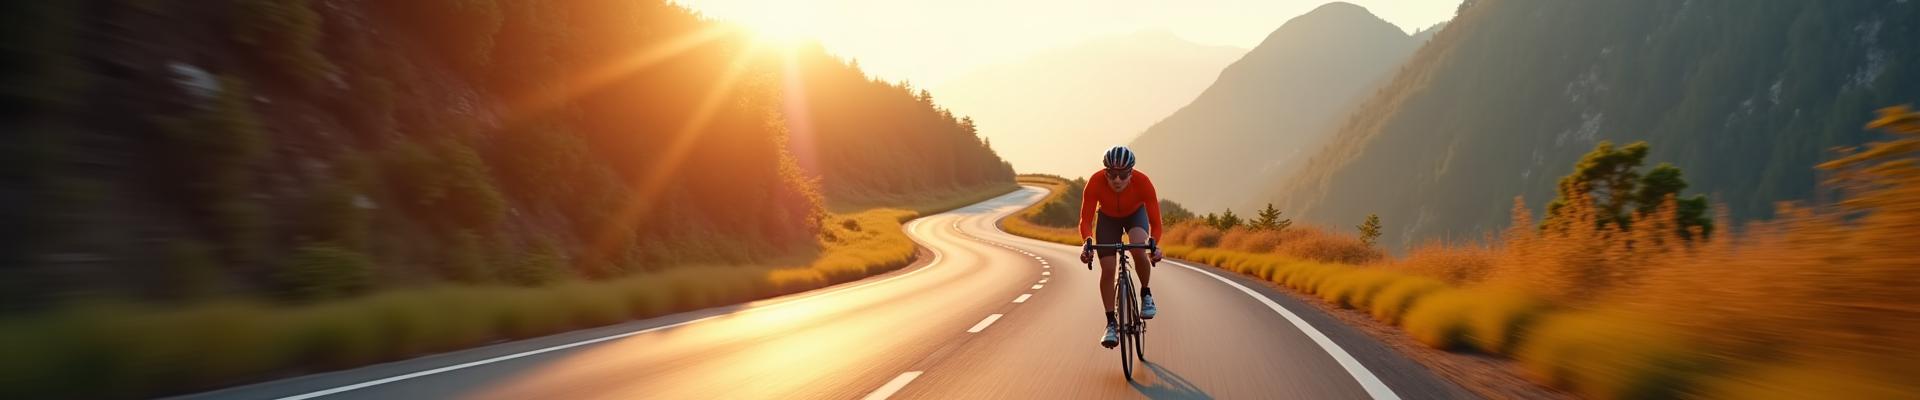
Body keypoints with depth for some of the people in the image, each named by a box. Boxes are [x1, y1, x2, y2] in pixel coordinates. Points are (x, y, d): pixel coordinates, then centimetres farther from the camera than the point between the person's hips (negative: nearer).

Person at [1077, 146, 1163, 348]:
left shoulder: (1143, 182, -36)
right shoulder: (1095, 182, -35)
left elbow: (1155, 223, -33)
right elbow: (1085, 220, -33)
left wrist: (1154, 244, -52)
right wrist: (1087, 242, -52)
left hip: (1135, 214, -1)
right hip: (1108, 217, 1)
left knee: (1138, 249, -31)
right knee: (1107, 269, -10)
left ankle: (1146, 294, -4)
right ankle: (1111, 323, 4)